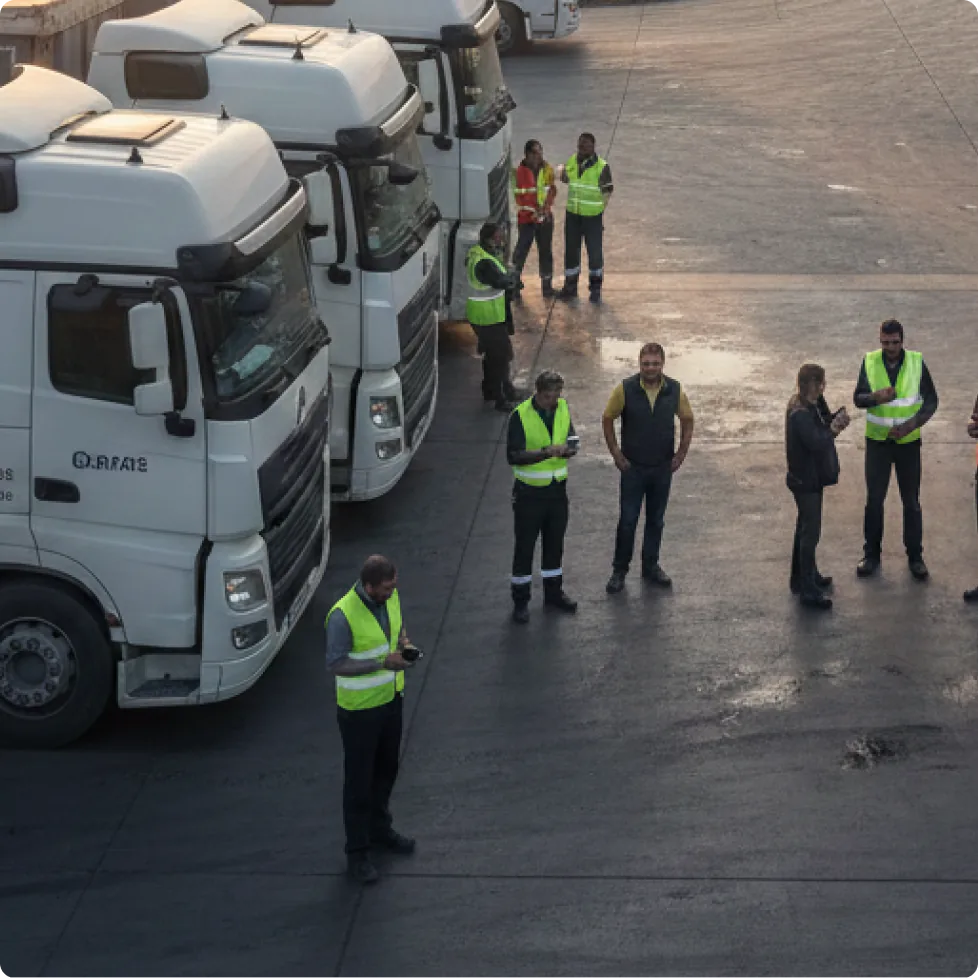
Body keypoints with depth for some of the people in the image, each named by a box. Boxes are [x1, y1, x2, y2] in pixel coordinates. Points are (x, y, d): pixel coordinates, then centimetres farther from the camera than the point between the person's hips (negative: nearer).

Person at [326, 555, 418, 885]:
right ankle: (357, 853, 18)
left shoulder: (390, 597, -5)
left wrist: (404, 642, -8)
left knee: (386, 769, 24)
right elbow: (335, 664, -25)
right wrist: (382, 663, -29)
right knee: (359, 780, 5)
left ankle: (380, 830, 45)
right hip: (359, 708, -7)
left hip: (390, 699, 7)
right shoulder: (343, 616, -28)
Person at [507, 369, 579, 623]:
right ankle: (520, 601, 15)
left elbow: (571, 439, 8)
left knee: (555, 543, 17)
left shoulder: (563, 409, 0)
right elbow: (513, 456, -21)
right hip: (529, 492, -5)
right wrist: (546, 452, -31)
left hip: (557, 489, 5)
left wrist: (569, 449, -17)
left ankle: (553, 593, 32)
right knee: (524, 546, 4)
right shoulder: (520, 416, -17)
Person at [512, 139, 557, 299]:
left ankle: (547, 284, 21)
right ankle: (515, 284, 4)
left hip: (545, 217, 4)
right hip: (527, 217, -4)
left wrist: (546, 208, -14)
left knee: (546, 250, 11)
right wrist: (535, 211, -18)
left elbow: (552, 190, 2)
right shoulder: (521, 171, -9)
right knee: (521, 250, -5)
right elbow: (521, 195, -12)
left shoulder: (547, 169, 4)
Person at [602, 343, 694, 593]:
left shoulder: (675, 390, -7)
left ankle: (651, 566, 28)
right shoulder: (626, 389, -13)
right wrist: (616, 453, -5)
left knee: (656, 520, 13)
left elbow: (687, 420, 8)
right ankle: (619, 570, 15)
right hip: (633, 467, -2)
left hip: (663, 467, 2)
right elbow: (608, 419, -2)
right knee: (627, 520, 2)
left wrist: (681, 453, 2)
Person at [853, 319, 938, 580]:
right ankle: (871, 555, 19)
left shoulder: (916, 362, -8)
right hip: (878, 441, 1)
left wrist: (911, 425, -19)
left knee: (911, 501, 7)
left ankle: (915, 556, 19)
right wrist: (875, 397, -26)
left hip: (908, 442, 0)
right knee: (874, 499, 6)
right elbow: (858, 398, -2)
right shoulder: (869, 362, -6)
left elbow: (931, 400, -4)